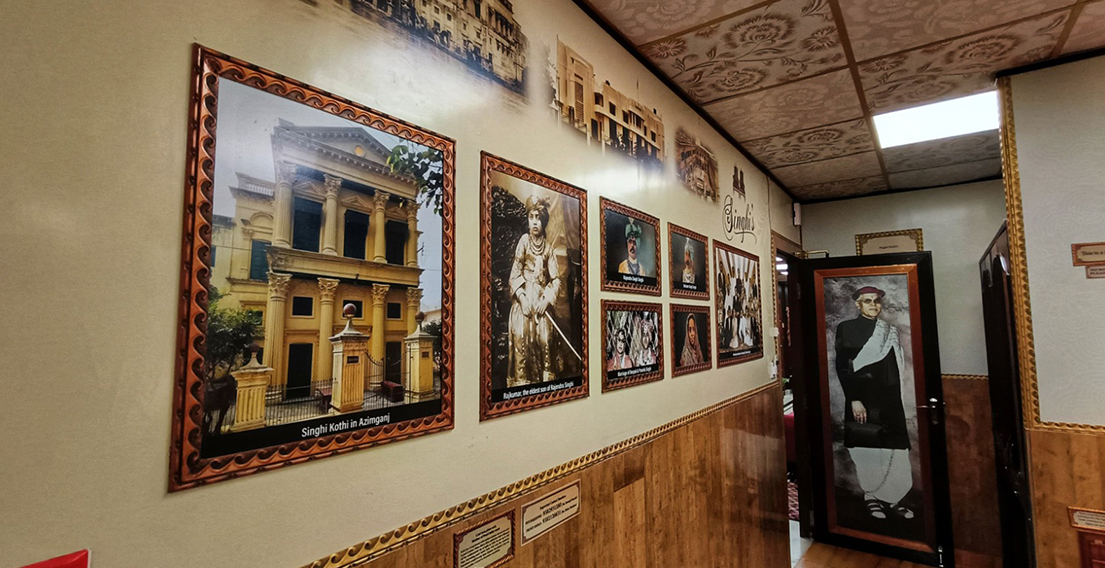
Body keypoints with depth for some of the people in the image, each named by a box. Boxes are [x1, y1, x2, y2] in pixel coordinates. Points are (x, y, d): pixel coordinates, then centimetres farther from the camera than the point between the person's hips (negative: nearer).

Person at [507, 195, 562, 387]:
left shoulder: (548, 246, 10)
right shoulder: (524, 241, 3)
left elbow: (555, 278, 7)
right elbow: (515, 272, -2)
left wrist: (547, 299, -8)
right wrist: (522, 298, -14)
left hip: (542, 298, 2)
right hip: (523, 296, -2)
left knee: (543, 339, -5)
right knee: (521, 337, -13)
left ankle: (544, 378, 5)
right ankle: (521, 379, -7)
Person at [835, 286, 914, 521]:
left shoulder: (889, 331, 13)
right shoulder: (847, 328, -1)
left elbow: (896, 369, 14)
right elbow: (842, 367, -7)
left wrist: (895, 401, 8)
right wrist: (854, 400, -14)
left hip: (889, 399, 4)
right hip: (862, 398, -4)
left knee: (895, 449, 1)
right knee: (868, 449, 1)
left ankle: (891, 498, 15)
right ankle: (872, 497, 16)